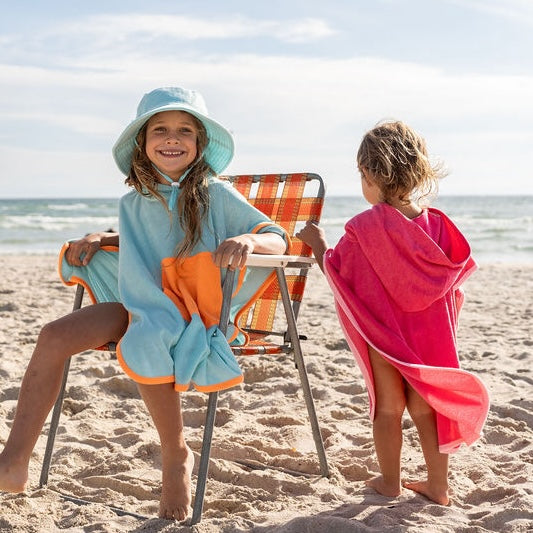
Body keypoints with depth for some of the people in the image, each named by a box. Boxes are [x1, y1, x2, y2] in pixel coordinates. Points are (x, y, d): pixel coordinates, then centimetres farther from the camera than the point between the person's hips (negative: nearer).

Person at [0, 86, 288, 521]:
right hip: (140, 305, 5)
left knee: (144, 348, -37)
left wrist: (247, 241, -32)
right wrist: (98, 239, 11)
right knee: (55, 337, -17)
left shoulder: (215, 194, -5)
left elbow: (279, 239, -8)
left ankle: (177, 457, -12)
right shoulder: (134, 203, 10)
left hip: (195, 311, -5)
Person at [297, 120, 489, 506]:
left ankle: (390, 481, 23)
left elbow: (336, 269, -7)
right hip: (429, 331, 4)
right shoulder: (435, 224, -4)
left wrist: (319, 243, 8)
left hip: (383, 332, -4)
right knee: (424, 404, 14)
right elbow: (455, 277, 3)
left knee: (388, 405, 10)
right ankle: (439, 485, 21)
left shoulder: (365, 226, -17)